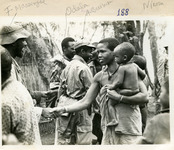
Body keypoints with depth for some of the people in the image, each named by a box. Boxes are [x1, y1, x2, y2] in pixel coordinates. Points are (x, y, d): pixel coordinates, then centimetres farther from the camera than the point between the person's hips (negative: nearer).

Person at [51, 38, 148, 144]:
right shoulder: (99, 77, 8)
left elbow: (144, 97, -15)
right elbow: (85, 102, 6)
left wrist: (119, 97, -18)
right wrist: (64, 109, -7)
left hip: (129, 132, -4)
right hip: (109, 131, 4)